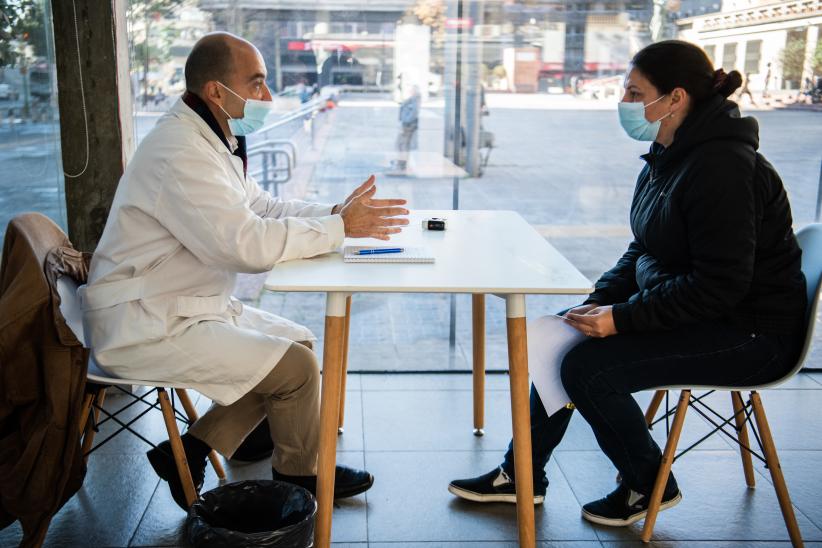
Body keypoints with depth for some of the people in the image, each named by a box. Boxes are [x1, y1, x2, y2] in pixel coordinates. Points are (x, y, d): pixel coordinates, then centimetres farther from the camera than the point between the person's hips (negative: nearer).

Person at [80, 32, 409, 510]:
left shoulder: (215, 140, 9)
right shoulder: (180, 152, -24)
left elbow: (264, 207, 14)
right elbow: (251, 244, -30)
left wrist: (337, 213, -2)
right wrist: (341, 228, -19)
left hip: (192, 305, 11)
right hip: (145, 329, -11)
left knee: (299, 341, 11)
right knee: (297, 366, -15)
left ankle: (190, 451, 12)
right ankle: (298, 475, 13)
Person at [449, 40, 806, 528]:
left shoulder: (721, 167, -24)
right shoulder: (669, 157, 6)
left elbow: (720, 285, -27)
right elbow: (644, 250, 12)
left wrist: (623, 317, -25)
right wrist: (599, 301, -2)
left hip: (749, 332, -10)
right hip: (689, 307, 10)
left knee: (588, 368, -19)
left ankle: (649, 485, 6)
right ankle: (521, 475, 12)